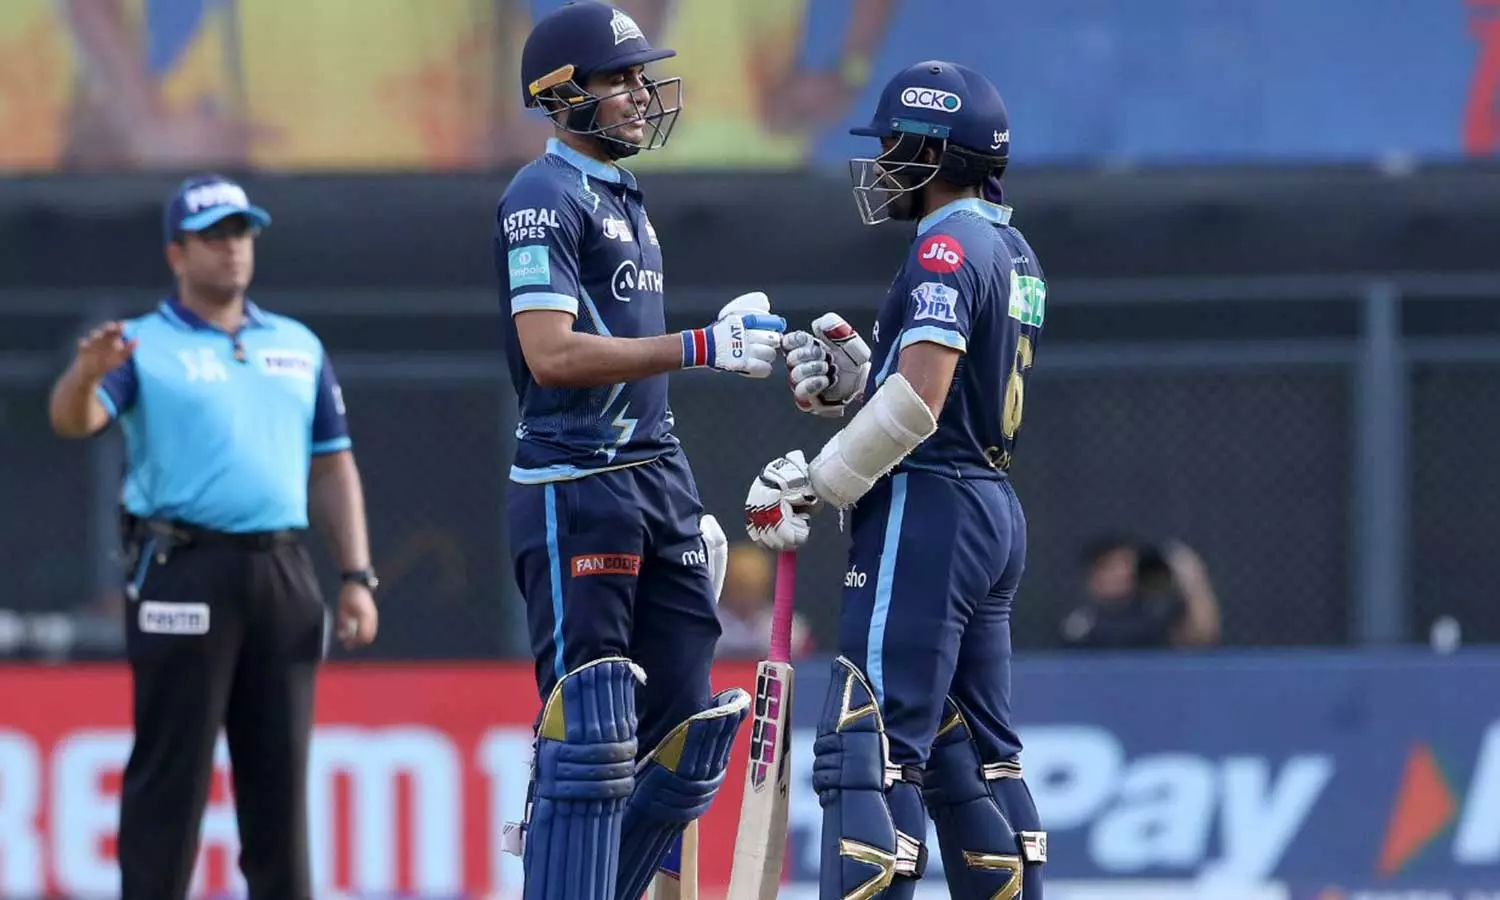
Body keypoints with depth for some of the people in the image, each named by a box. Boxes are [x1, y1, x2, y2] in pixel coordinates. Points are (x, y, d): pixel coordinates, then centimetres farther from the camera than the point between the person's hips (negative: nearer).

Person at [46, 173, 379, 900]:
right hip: (181, 571, -5)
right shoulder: (142, 346, 2)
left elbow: (332, 466, 18)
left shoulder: (298, 347, 17)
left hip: (283, 574, 5)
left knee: (279, 770, 8)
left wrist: (356, 576, 8)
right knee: (170, 771, -5)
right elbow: (73, 420, -15)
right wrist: (85, 374, -38)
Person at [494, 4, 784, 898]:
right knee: (592, 729, -11)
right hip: (575, 492, -9)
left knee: (684, 731, 7)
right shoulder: (544, 199, -10)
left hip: (658, 484, 9)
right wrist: (702, 347, -22)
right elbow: (554, 355, -21)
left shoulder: (624, 196, 19)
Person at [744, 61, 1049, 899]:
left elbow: (917, 403, -22)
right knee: (972, 752, 13)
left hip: (928, 512, -10)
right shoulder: (1017, 255, 16)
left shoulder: (948, 247, -13)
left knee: (870, 745, -13)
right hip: (995, 514, 10)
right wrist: (849, 373, 5)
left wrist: (816, 486, -13)